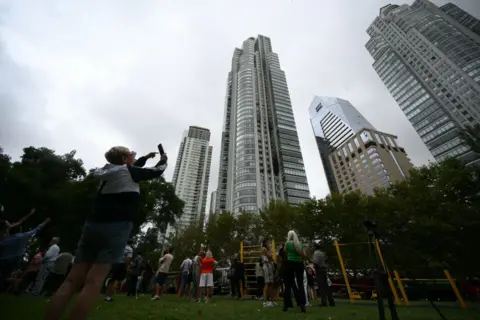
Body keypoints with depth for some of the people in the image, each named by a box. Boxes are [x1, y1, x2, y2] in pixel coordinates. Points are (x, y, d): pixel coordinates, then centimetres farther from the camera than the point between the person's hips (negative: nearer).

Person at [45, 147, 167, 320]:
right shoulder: (129, 171, -2)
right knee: (94, 281, -6)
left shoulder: (107, 171, 17)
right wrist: (163, 161, 29)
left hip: (93, 225, 7)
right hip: (116, 227, -7)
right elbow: (156, 171, 9)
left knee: (73, 279, 6)